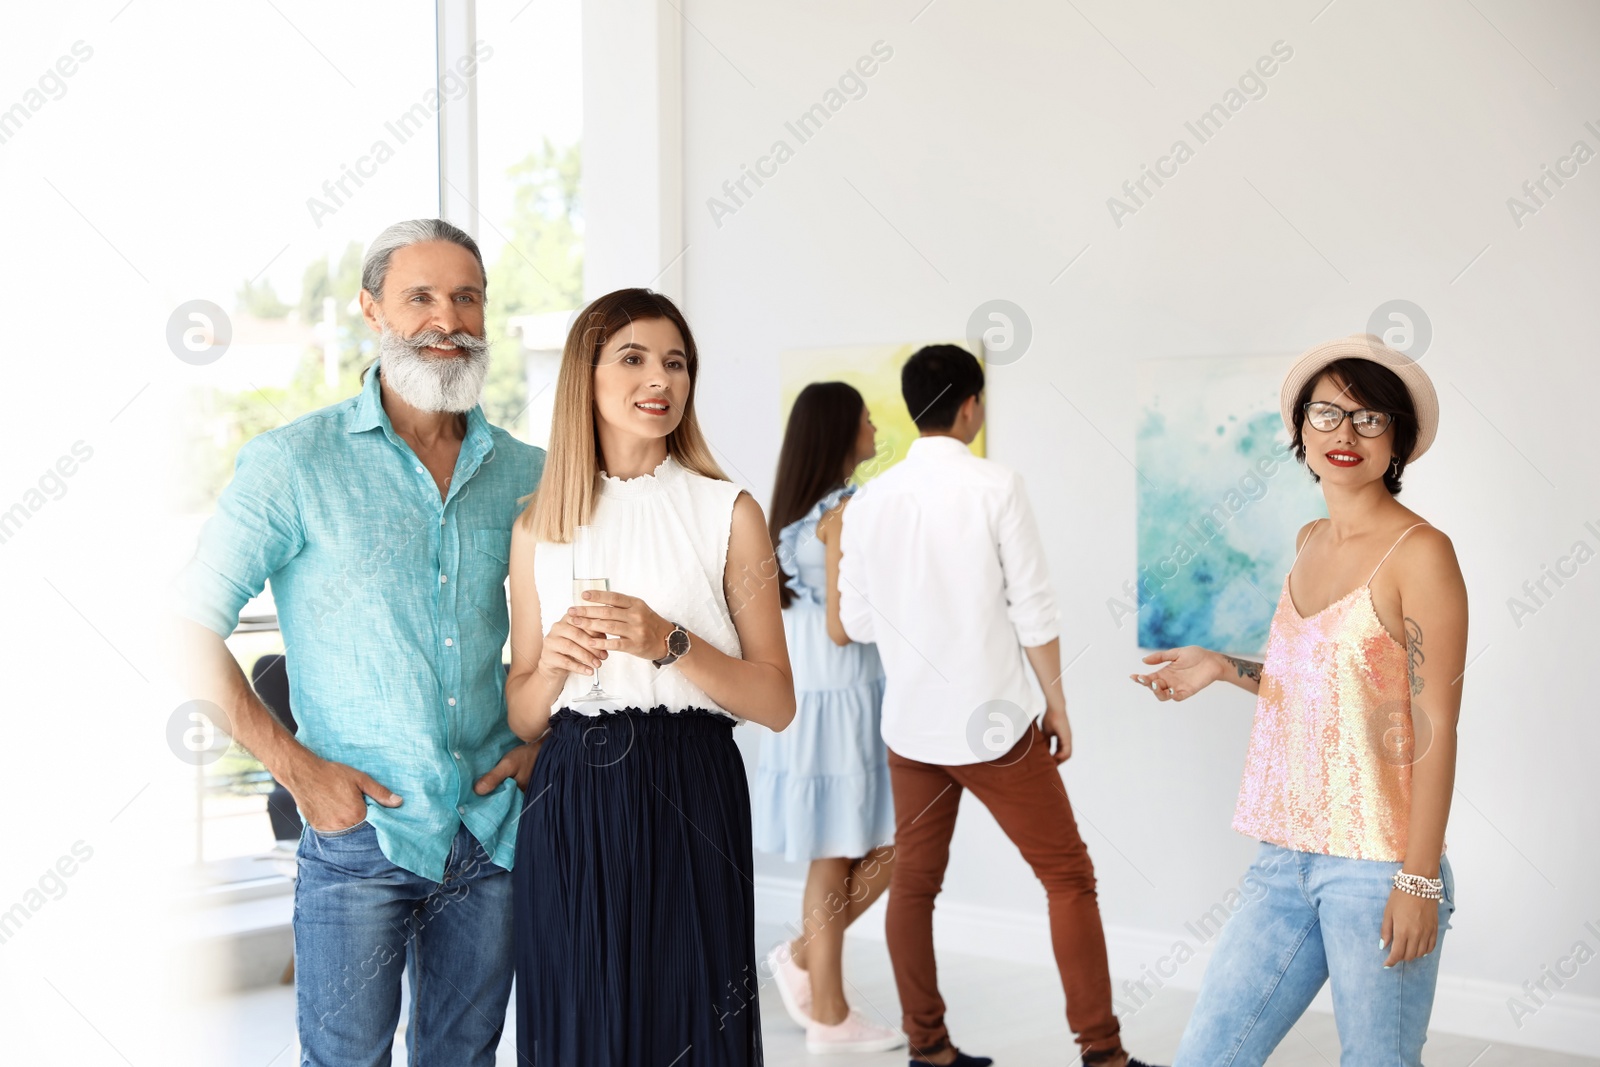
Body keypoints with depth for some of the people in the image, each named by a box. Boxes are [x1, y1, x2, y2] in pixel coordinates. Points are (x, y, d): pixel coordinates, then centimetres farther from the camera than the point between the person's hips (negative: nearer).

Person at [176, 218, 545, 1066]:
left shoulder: (524, 474, 7)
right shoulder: (294, 462, -5)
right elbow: (191, 628, -6)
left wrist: (542, 735, 4)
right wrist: (297, 767, -11)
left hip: (493, 832, 4)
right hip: (359, 831, -4)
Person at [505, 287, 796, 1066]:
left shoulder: (728, 514, 2)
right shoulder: (538, 527, 8)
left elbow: (777, 703, -2)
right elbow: (522, 717, 11)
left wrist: (671, 644, -16)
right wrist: (554, 664, -10)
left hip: (688, 805, -2)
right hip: (569, 816, 2)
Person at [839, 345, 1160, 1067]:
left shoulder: (869, 500, 1)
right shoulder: (996, 488, -10)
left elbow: (855, 620, 5)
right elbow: (1033, 609, -10)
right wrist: (1057, 703, 1)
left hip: (909, 725, 4)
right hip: (993, 722, -4)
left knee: (913, 882, 14)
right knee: (1068, 877, 6)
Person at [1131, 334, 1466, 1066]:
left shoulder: (1419, 552, -10)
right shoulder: (1308, 543, 11)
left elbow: (1436, 726, -12)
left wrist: (1420, 879, -15)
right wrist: (1223, 669, 8)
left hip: (1376, 867, -6)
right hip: (1287, 859, 7)